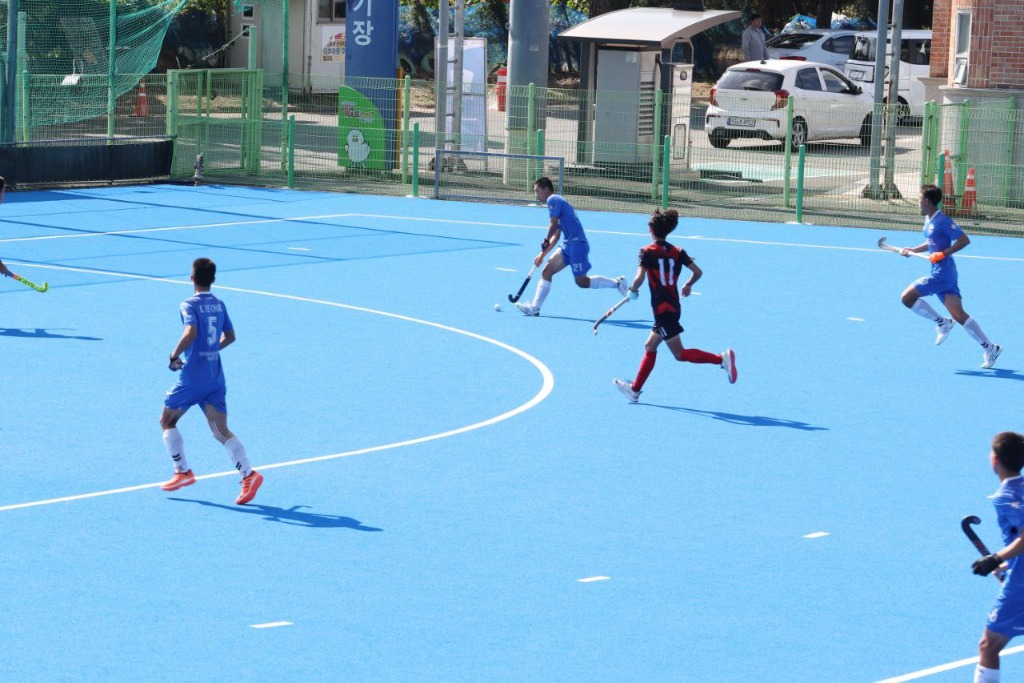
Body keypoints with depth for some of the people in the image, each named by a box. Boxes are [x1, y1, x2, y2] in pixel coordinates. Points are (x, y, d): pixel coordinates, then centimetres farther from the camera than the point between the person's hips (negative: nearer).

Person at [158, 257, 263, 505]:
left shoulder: (190, 305, -10)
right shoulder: (219, 305, 10)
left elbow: (191, 332, -27)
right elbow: (230, 336, 19)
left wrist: (174, 356, -14)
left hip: (192, 378, -6)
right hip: (216, 377, 6)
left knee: (167, 421, 16)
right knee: (221, 431, 2)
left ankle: (183, 472, 14)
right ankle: (249, 474, -16)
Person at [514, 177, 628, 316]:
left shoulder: (553, 200, -8)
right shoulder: (557, 201, 21)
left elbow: (554, 225, -17)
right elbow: (556, 235, 23)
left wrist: (545, 243, -3)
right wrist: (543, 254, 19)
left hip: (577, 244, -10)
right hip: (568, 245, 10)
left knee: (582, 282, -3)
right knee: (546, 271, 3)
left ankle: (617, 282, 7)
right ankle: (535, 307, 2)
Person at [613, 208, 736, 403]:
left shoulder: (647, 252, -9)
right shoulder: (677, 252, 6)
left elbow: (639, 278, -19)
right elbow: (698, 271, 4)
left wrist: (633, 290, 1)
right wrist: (688, 285, 23)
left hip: (662, 310, -8)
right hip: (673, 306, 8)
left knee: (680, 354, -6)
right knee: (650, 347, 18)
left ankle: (721, 358, -19)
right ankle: (635, 389, 23)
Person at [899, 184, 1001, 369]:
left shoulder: (942, 221, -14)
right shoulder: (928, 221, 14)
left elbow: (964, 240, -17)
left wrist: (943, 253, -22)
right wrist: (913, 250, 18)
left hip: (942, 274, -9)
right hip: (940, 273, 9)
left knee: (907, 297, -8)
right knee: (959, 315, 4)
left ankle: (942, 323, 1)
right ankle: (990, 348, 3)